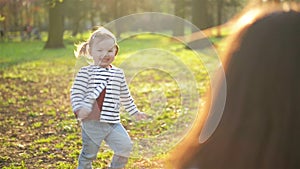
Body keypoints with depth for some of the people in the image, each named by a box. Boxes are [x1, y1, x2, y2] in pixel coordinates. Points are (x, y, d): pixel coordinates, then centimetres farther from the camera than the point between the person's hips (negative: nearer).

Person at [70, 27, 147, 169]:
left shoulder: (118, 73, 10)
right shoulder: (86, 72, -5)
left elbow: (125, 96, 20)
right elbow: (76, 92, -10)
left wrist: (134, 112, 23)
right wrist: (78, 109, -25)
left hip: (113, 122, 4)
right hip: (92, 122, -4)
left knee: (125, 146, -4)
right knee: (88, 154, 5)